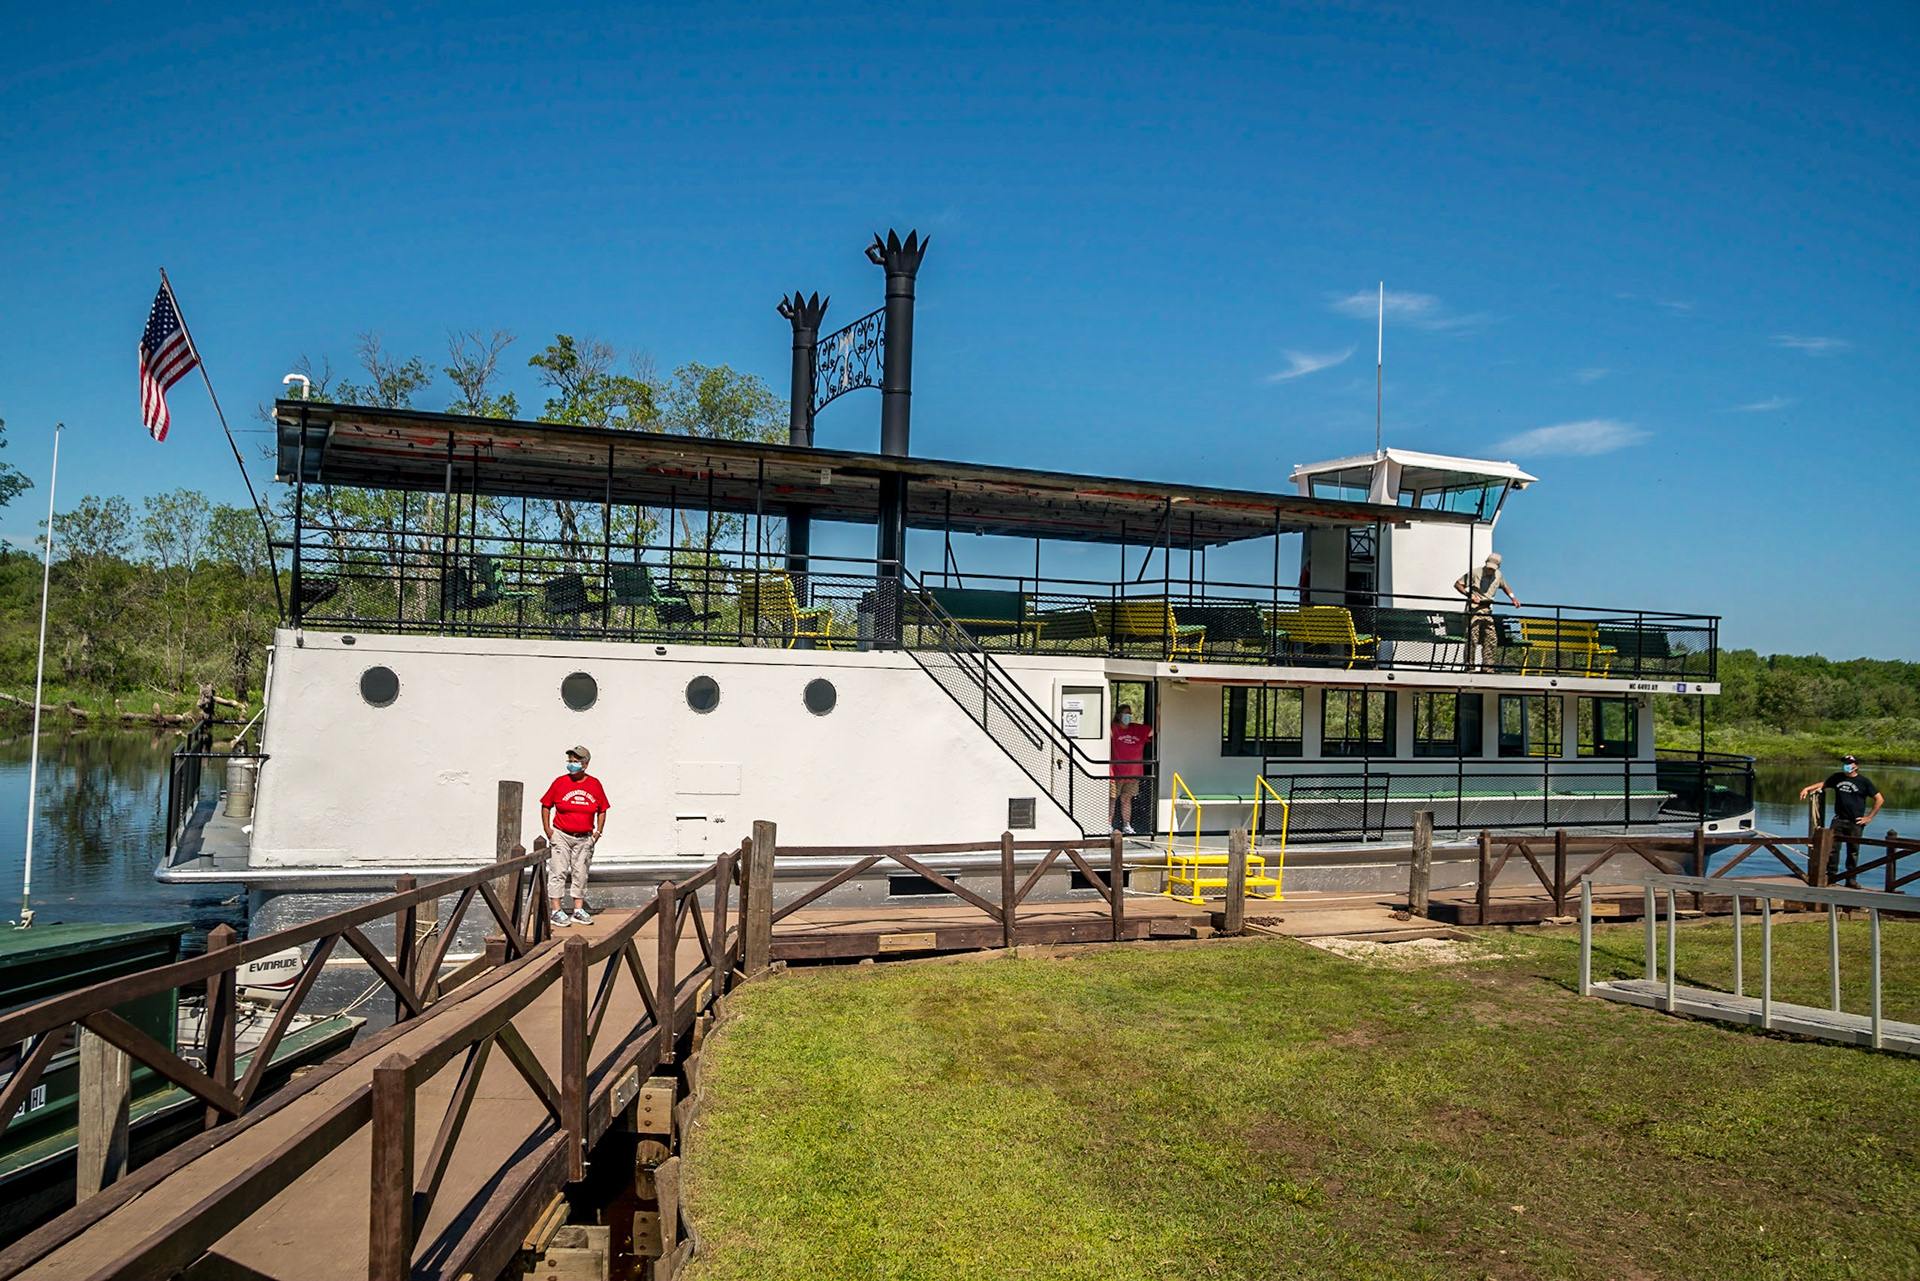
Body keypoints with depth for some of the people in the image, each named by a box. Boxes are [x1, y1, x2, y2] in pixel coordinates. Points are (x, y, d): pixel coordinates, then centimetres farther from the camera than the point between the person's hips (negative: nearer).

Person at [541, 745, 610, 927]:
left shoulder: (595, 784, 2)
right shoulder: (560, 782, -3)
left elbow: (602, 811, 11)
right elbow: (546, 806, 4)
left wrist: (597, 832, 4)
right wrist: (548, 830, -2)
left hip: (584, 838, 2)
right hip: (561, 835, -2)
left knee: (580, 874, 8)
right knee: (558, 872, -3)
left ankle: (578, 911, 16)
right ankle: (557, 911, 3)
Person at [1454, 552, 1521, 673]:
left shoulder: (1498, 576, 12)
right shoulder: (1475, 573, -6)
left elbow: (1504, 586, 33)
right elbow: (1457, 584, -4)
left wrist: (1513, 598, 18)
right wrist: (1470, 595, -16)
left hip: (1487, 610, 6)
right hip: (1474, 608, -6)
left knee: (1492, 639, 2)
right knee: (1472, 638, -11)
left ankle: (1487, 667, 8)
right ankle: (1469, 666, -10)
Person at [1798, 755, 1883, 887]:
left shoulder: (1864, 781, 0)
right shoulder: (1837, 778, 9)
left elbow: (1880, 799, 2)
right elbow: (1822, 784, 23)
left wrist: (1869, 817, -2)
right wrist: (1807, 788, 6)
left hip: (1855, 823, -2)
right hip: (1839, 820, 2)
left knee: (1853, 852, 3)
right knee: (1832, 848, -4)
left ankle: (1851, 879, 12)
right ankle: (1831, 876, 1)